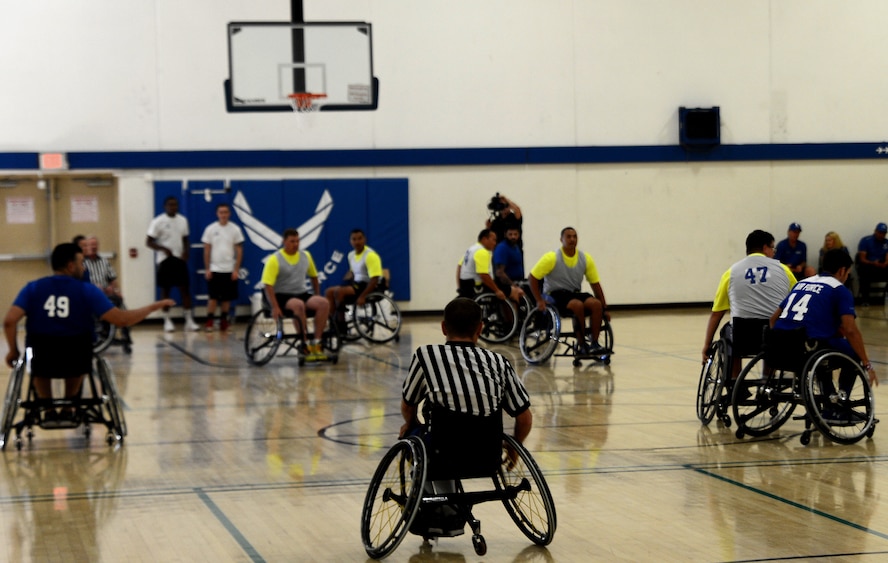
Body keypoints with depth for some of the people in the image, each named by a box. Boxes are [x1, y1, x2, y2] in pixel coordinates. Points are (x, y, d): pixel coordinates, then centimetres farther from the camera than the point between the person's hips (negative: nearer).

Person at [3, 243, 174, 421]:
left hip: (41, 363, 1)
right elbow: (121, 319, -9)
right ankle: (68, 409, 38)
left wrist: (13, 351, 6)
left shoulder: (33, 288, -1)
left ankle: (49, 411, 33)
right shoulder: (87, 291, -5)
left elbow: (9, 321, -11)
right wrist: (154, 306, 4)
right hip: (76, 363, -1)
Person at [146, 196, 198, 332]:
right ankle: (167, 321, 9)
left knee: (185, 289, 0)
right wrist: (163, 249, -22)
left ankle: (189, 320, 2)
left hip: (180, 259, 4)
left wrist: (186, 252, -4)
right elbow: (148, 242, -8)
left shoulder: (183, 220, 8)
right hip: (165, 260, -4)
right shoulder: (158, 221, -8)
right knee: (165, 290, 2)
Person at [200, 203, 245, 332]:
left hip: (229, 269, 1)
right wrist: (207, 269, -2)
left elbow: (239, 251, 2)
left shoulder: (235, 229, 0)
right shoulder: (210, 229, 0)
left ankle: (224, 322, 15)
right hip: (214, 269, -1)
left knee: (227, 298, 5)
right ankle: (209, 322, 1)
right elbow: (206, 250, 3)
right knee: (213, 297, -4)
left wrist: (236, 269, -4)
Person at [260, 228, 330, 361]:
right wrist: (275, 307, -23)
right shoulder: (275, 260, -8)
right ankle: (305, 346, -31)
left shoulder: (305, 256, 9)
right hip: (283, 296, -5)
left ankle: (316, 344, -21)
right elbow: (268, 285, -14)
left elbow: (313, 276, 22)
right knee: (298, 305, -39)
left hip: (302, 294, 5)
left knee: (324, 303, -24)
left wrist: (317, 297, 13)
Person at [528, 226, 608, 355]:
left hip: (575, 293, 4)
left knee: (596, 304, -26)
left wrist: (604, 309, 4)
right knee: (577, 305, -35)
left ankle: (594, 343, -23)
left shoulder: (586, 258, 3)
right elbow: (532, 278, -6)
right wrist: (539, 300, -14)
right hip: (555, 294, -4)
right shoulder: (552, 258, -9)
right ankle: (582, 345, -26)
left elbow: (595, 284, 8)